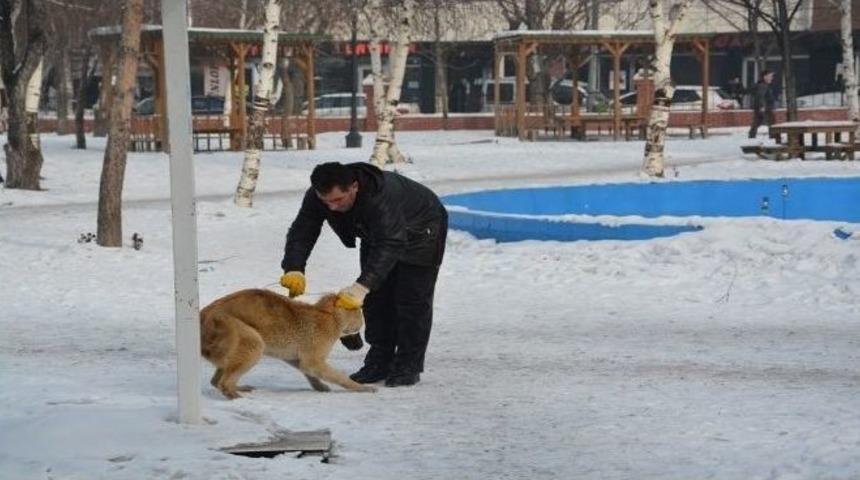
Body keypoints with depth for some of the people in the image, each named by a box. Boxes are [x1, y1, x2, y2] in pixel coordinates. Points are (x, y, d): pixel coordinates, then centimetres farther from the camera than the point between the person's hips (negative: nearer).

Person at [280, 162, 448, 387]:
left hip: (420, 231, -7)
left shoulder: (382, 197, -47)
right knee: (376, 297, 4)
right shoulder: (317, 196, -26)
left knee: (412, 300, -10)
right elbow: (301, 232, -26)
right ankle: (380, 362, 12)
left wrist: (363, 286, -62)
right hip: (378, 234, 7)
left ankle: (409, 366, -2)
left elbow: (391, 245, -53)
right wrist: (294, 269, -45)